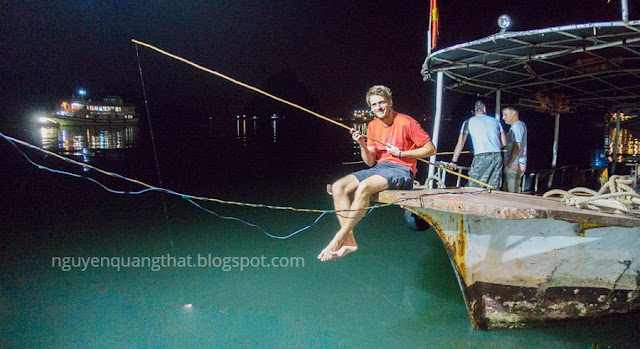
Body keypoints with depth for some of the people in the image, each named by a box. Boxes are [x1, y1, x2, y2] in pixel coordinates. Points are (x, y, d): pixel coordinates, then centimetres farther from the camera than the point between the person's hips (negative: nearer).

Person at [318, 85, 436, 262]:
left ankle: (339, 238, -25)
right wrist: (362, 145, -7)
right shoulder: (373, 126, 13)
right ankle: (349, 241, -20)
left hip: (401, 171, -7)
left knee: (364, 186, -35)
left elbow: (431, 149, -4)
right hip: (379, 168, 7)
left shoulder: (406, 122, -6)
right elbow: (370, 162, 12)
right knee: (338, 187, -14)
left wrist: (401, 153, -9)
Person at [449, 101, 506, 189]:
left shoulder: (468, 122, 9)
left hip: (481, 158, -4)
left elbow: (460, 144, 3)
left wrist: (453, 161, 8)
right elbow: (504, 143, 15)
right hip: (497, 157, 4)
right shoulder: (495, 121, 17)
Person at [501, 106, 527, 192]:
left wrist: (509, 164, -20)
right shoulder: (521, 125, 20)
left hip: (514, 166, -10)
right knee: (506, 191, 12)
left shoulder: (516, 126, -12)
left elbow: (517, 147, -21)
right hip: (519, 164, 10)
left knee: (512, 194, -9)